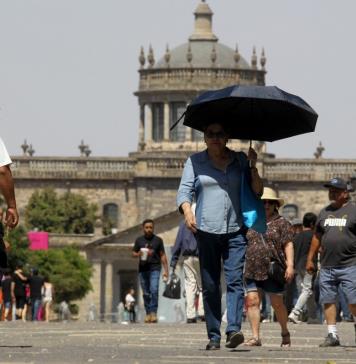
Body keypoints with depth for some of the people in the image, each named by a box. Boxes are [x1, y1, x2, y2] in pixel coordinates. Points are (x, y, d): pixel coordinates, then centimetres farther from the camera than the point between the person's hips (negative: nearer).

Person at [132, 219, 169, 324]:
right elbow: (133, 253, 16)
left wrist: (166, 270, 4)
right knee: (146, 293, 4)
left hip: (154, 268, -2)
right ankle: (148, 313, 10)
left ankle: (153, 312, -19)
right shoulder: (139, 240, 10)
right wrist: (138, 254, -8)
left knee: (154, 290, -18)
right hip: (143, 269, 2)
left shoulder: (158, 240, 6)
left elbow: (162, 256, 8)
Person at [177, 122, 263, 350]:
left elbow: (257, 192, 11)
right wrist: (187, 211, -18)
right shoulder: (195, 162, 11)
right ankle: (213, 337, 2)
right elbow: (185, 190, 2)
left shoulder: (240, 160, 12)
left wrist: (253, 167, -4)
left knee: (235, 280, -15)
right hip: (206, 231, 0)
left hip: (235, 231, 0)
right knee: (210, 286, -1)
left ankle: (234, 329, -26)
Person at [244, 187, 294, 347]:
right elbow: (244, 245, 20)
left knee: (277, 303, 2)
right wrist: (241, 267, 16)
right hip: (252, 272, 4)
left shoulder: (281, 223, 3)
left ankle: (285, 333, 23)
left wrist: (290, 265, -13)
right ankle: (255, 337, -5)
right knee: (252, 301, -6)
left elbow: (288, 245, -3)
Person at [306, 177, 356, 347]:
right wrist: (310, 258, 18)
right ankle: (332, 334, 8)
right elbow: (317, 237, 21)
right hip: (327, 267, 5)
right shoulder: (325, 212, 16)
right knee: (328, 301, 3)